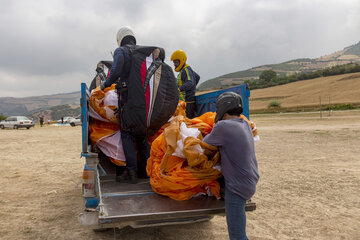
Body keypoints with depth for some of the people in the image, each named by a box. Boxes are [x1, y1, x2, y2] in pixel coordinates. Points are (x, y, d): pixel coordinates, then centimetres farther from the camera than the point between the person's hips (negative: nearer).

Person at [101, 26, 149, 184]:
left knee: (126, 134, -2)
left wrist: (106, 84, -1)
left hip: (127, 96, -6)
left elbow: (116, 70, -16)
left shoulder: (120, 51, -2)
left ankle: (132, 172, -4)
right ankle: (145, 169, 17)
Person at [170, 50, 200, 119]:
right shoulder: (185, 70, 18)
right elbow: (197, 77, 34)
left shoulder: (186, 70, -12)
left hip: (188, 103, -10)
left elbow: (190, 83, -31)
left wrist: (179, 89, -44)